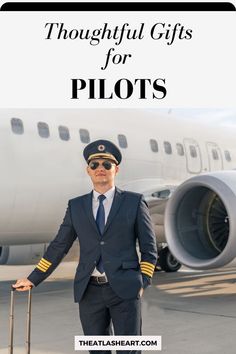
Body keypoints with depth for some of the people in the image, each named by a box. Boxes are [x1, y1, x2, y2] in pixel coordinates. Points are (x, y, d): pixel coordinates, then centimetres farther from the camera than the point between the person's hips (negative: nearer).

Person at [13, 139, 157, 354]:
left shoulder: (134, 202, 2)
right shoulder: (76, 206, 10)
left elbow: (149, 248, 5)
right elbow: (58, 247, 13)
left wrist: (143, 282, -4)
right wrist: (33, 279, 11)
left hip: (125, 289, -2)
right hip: (89, 292, 3)